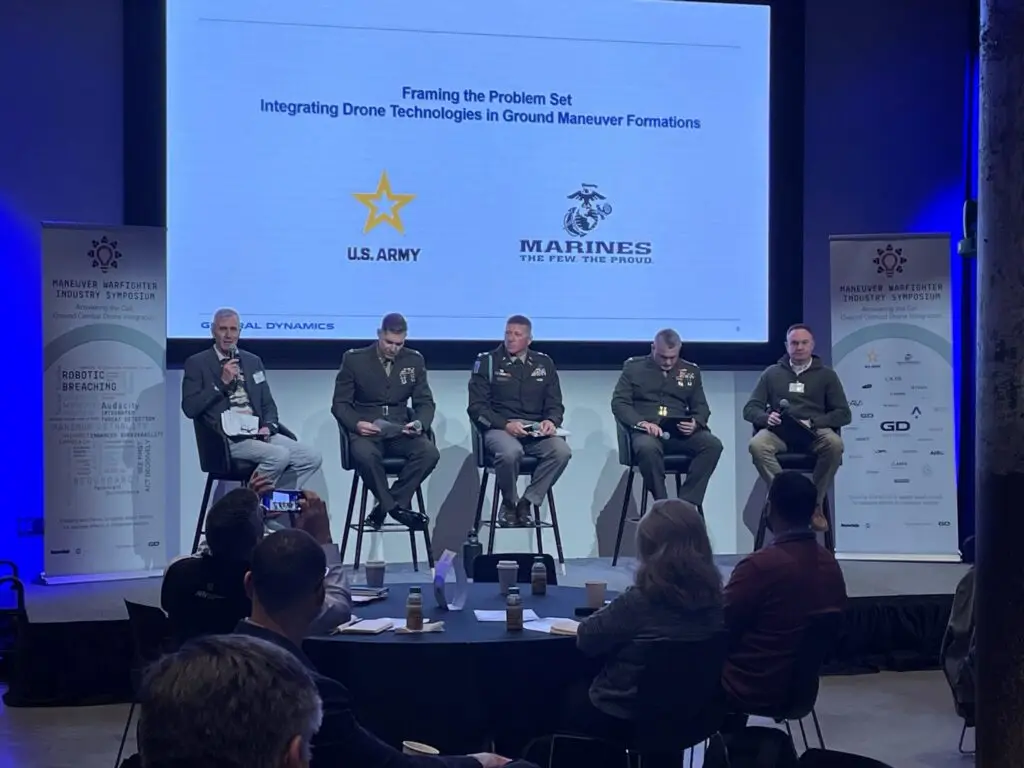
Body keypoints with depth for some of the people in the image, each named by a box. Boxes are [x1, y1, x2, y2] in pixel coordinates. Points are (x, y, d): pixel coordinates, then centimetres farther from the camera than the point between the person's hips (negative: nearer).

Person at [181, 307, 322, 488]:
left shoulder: (253, 361, 19)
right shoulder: (197, 363, 4)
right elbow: (190, 409, -7)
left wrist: (268, 426, -2)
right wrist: (222, 382, -12)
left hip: (257, 433, 6)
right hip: (226, 437, -6)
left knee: (312, 457, -13)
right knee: (280, 456, -30)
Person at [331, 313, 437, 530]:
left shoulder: (415, 361, 9)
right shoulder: (354, 359, 1)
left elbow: (425, 403, 10)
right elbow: (340, 404, 1)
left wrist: (419, 423, -13)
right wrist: (356, 424, -20)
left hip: (400, 431, 3)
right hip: (366, 431, -3)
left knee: (430, 452, -29)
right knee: (365, 454, -38)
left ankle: (385, 506, -17)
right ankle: (396, 507, -18)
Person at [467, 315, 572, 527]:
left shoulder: (544, 364, 15)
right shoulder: (487, 362, 5)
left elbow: (555, 404, 15)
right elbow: (476, 407, -1)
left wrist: (551, 421, -9)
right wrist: (505, 424, -17)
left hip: (536, 431, 3)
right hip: (499, 429, -3)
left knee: (562, 451, -29)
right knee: (511, 452, -37)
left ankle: (526, 502, -12)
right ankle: (509, 503, -7)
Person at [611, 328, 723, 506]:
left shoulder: (691, 371, 18)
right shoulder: (634, 366, 9)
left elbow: (701, 407, 18)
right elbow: (619, 402, 3)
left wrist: (695, 423, -7)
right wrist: (641, 422, -16)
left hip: (681, 433, 3)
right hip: (646, 430, -3)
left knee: (713, 444, -27)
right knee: (647, 447, -40)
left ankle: (686, 505, -28)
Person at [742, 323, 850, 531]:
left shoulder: (826, 375, 15)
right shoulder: (772, 373, 17)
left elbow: (843, 413, 7)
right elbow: (750, 409, 12)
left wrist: (812, 423, -12)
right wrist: (766, 417, -13)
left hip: (815, 431, 0)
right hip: (779, 430, 0)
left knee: (835, 443, -35)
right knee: (757, 445, -34)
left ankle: (815, 504, -20)